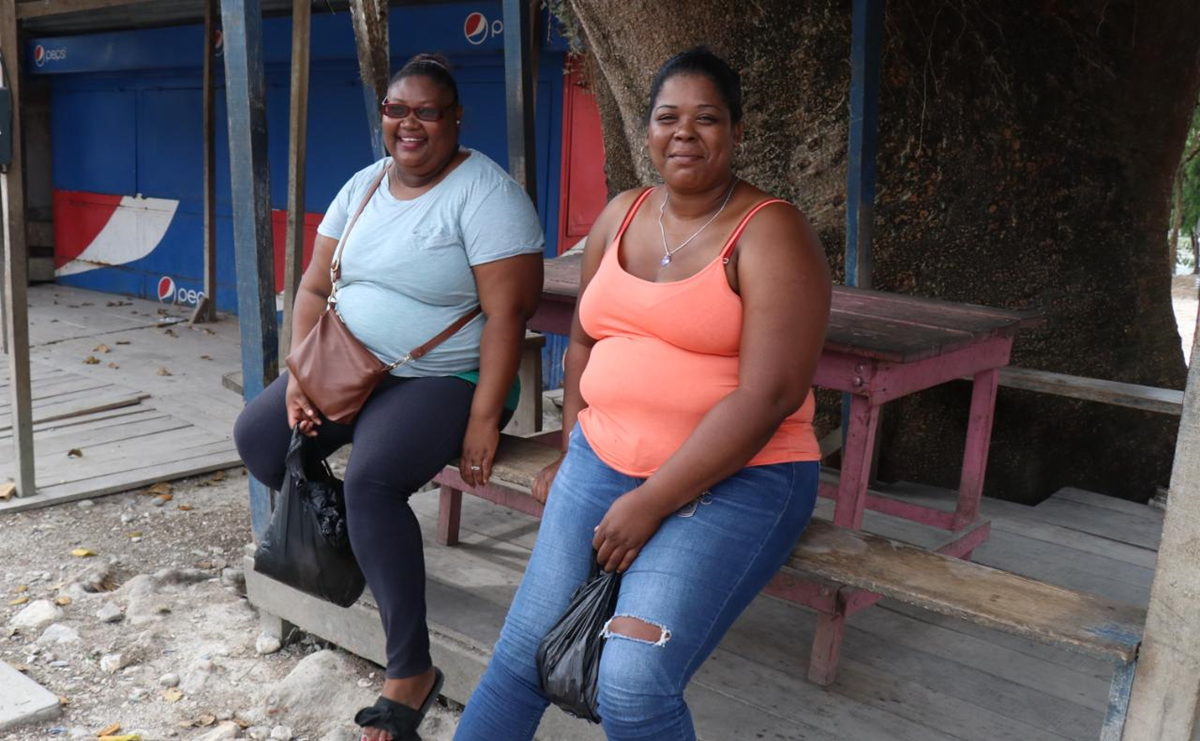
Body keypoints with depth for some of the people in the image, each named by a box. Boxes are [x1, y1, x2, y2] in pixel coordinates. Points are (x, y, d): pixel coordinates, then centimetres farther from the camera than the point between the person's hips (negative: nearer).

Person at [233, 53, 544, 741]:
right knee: (256, 436, -3)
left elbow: (507, 313, -20)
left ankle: (411, 673, -17)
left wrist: (484, 418, -24)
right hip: (350, 369, 8)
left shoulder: (485, 193, -14)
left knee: (372, 477, -30)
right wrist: (299, 375, -4)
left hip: (444, 380, -7)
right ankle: (336, 526, 25)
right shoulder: (364, 186, 8)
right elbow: (315, 286, 9)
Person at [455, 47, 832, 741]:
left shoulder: (770, 233, -11)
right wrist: (574, 455, 10)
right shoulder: (622, 215, 10)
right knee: (525, 650, -3)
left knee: (634, 682, -21)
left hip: (735, 480, -5)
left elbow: (769, 395, -19)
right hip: (605, 463, 5)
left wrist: (651, 503, -18)